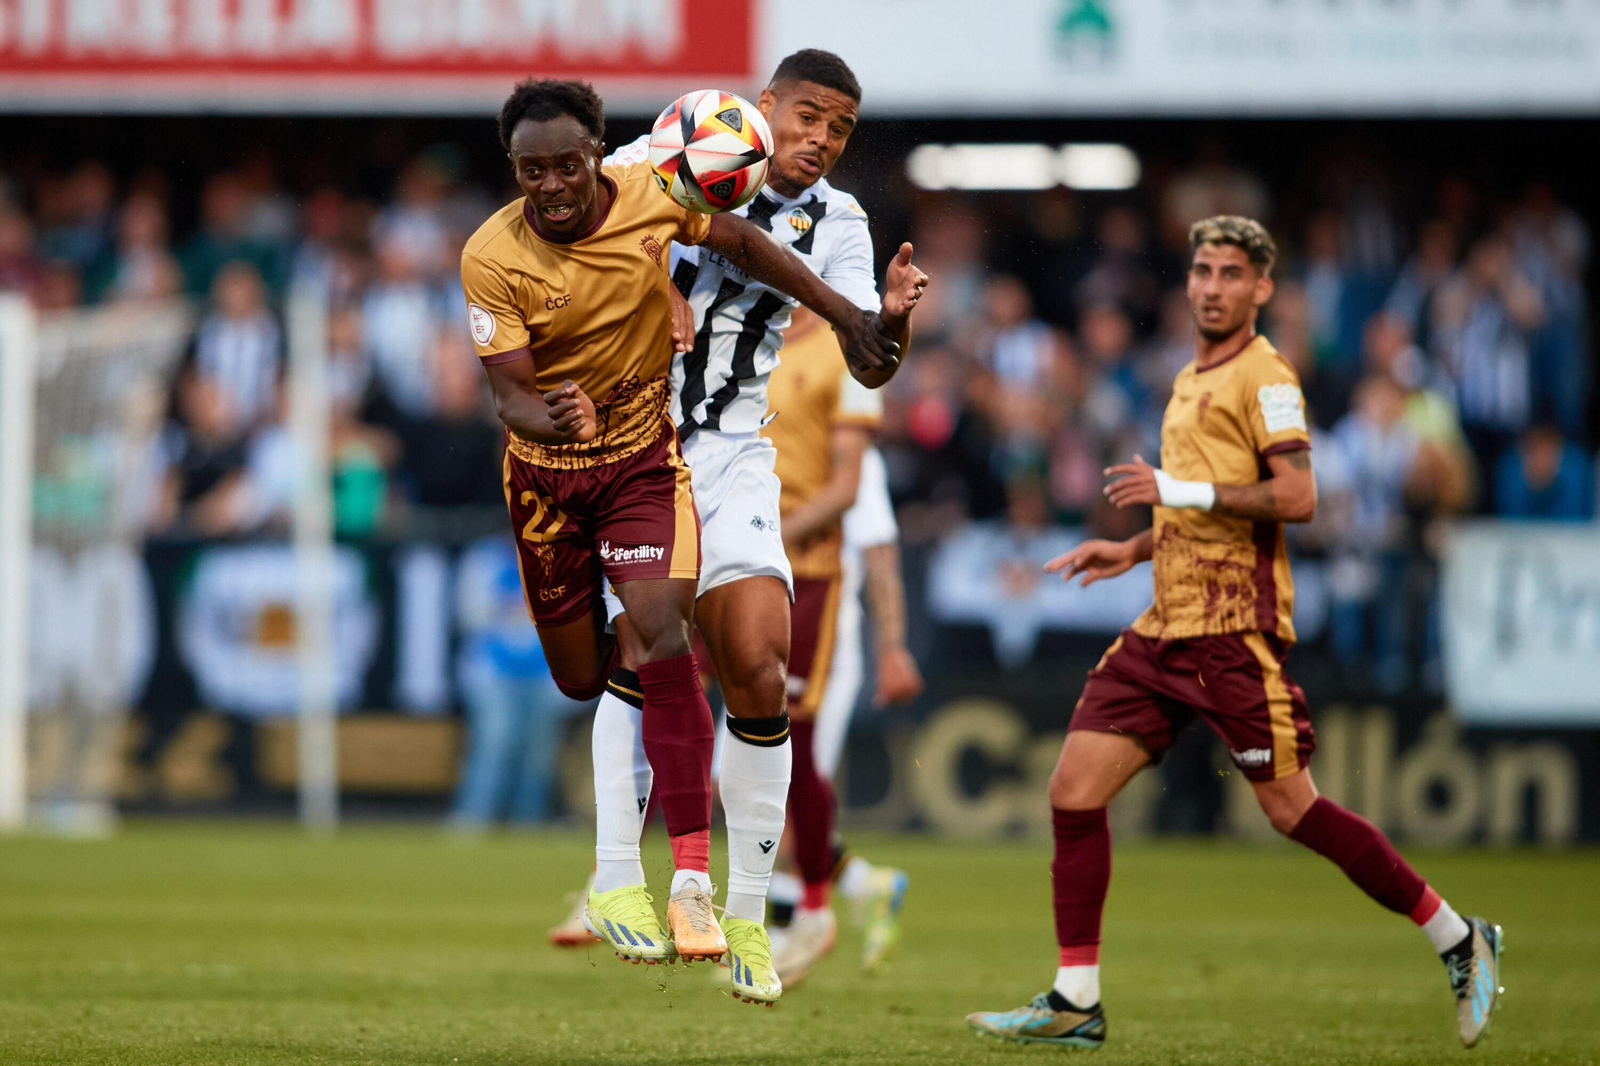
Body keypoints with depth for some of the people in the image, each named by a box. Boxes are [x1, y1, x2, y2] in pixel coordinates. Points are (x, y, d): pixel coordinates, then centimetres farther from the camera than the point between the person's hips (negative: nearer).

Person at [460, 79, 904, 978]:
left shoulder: (649, 197, -14)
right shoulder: (492, 258, -18)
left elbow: (741, 241, 4)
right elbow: (511, 391, -19)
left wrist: (846, 316, 4)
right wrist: (548, 418, -43)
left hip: (647, 454, -1)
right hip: (549, 471, 1)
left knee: (661, 643, -20)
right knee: (583, 680, 4)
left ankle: (692, 881, -23)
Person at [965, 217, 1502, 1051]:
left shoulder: (1265, 377, -6)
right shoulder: (1191, 382, 21)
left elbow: (1297, 496, -18)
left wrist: (1182, 490, -18)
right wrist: (1133, 550, 21)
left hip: (1234, 626, -8)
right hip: (1166, 626, 8)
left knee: (1290, 808, -8)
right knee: (1074, 788, -1)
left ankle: (1459, 943, 5)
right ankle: (1076, 1003, 3)